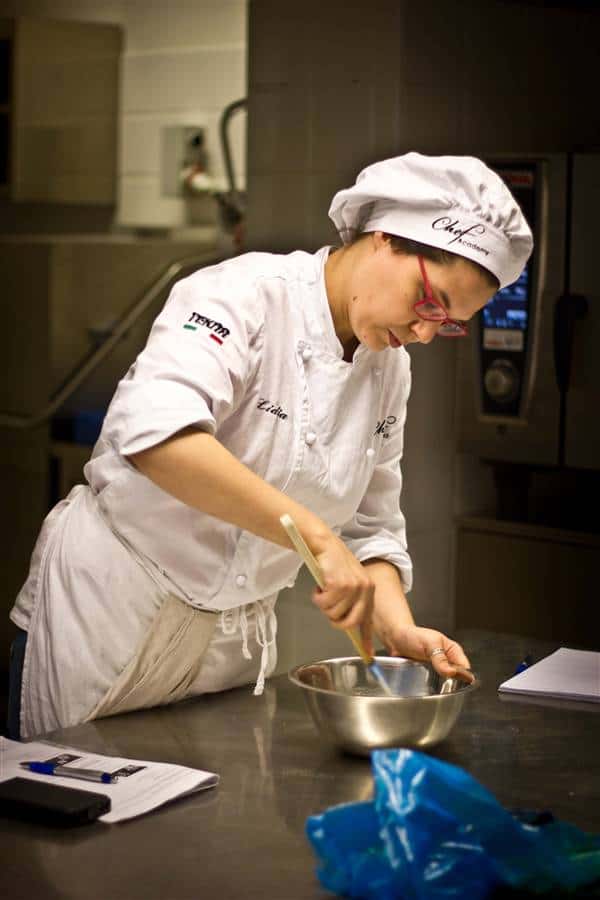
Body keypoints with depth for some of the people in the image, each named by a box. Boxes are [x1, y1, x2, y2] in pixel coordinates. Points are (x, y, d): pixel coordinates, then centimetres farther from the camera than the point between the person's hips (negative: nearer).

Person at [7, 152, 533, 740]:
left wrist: (400, 630, -9)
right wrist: (315, 535, -41)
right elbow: (155, 431, -39)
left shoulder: (389, 366, 3)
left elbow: (369, 526, 9)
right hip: (112, 608, -6)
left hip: (235, 638, 7)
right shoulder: (246, 294, -20)